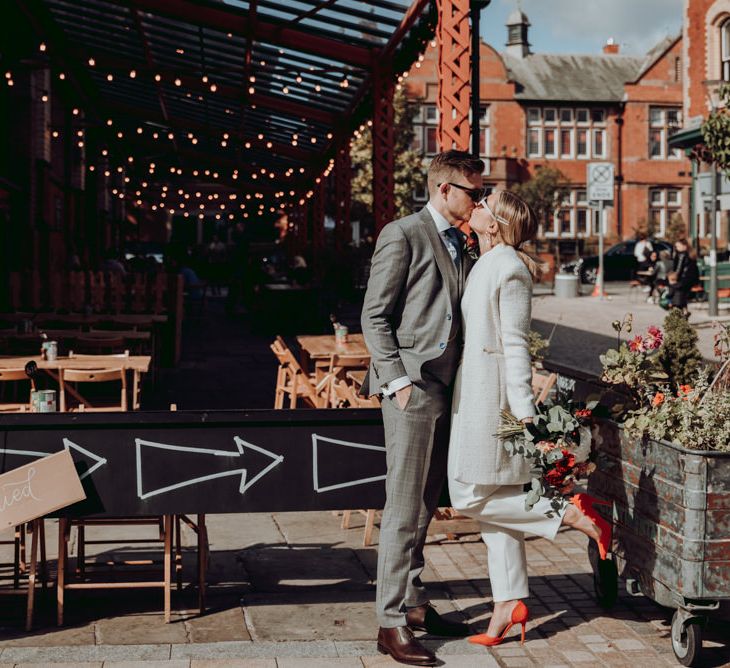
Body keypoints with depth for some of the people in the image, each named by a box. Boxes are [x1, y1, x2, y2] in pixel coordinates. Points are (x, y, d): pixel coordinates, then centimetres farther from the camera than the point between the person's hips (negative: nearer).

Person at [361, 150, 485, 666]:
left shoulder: (459, 244, 18)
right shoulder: (402, 236, -6)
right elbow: (374, 317, -9)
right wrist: (398, 380, -16)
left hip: (445, 387, 8)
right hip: (412, 387, -8)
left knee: (425, 504, 14)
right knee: (405, 507, -6)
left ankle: (414, 604, 25)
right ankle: (392, 623, 0)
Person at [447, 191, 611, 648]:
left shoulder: (509, 267, -13)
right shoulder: (486, 265, 15)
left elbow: (516, 344, -16)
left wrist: (525, 411, -18)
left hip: (492, 391, -9)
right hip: (475, 388, 9)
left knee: (471, 497, -6)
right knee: (490, 502, 10)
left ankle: (569, 512, 0)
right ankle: (509, 604, 15)